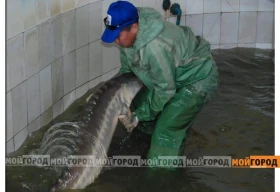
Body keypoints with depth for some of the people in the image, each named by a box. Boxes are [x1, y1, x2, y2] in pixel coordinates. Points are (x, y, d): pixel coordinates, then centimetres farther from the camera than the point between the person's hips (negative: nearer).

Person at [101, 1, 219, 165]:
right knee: (138, 104, 14)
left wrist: (141, 115, -20)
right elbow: (127, 68, 3)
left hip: (199, 78, -9)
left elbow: (165, 88, -29)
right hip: (171, 73, 9)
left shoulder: (155, 46, -39)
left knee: (167, 127, -16)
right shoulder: (129, 35, -13)